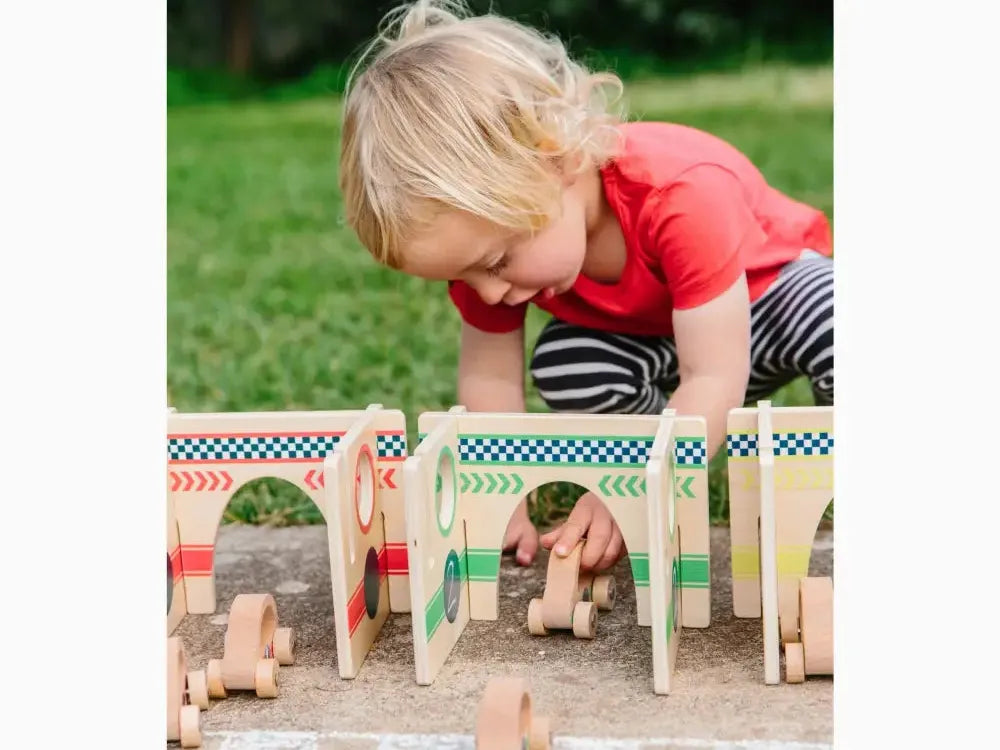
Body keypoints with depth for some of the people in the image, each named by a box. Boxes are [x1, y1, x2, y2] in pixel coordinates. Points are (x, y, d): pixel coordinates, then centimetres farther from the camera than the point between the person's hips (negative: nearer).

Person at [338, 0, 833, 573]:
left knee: (836, 331, -37)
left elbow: (712, 380, -41)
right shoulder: (487, 230, -25)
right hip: (646, 339, 4)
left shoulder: (686, 193, -42)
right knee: (559, 369, -28)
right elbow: (489, 374, -16)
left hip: (771, 289, -4)